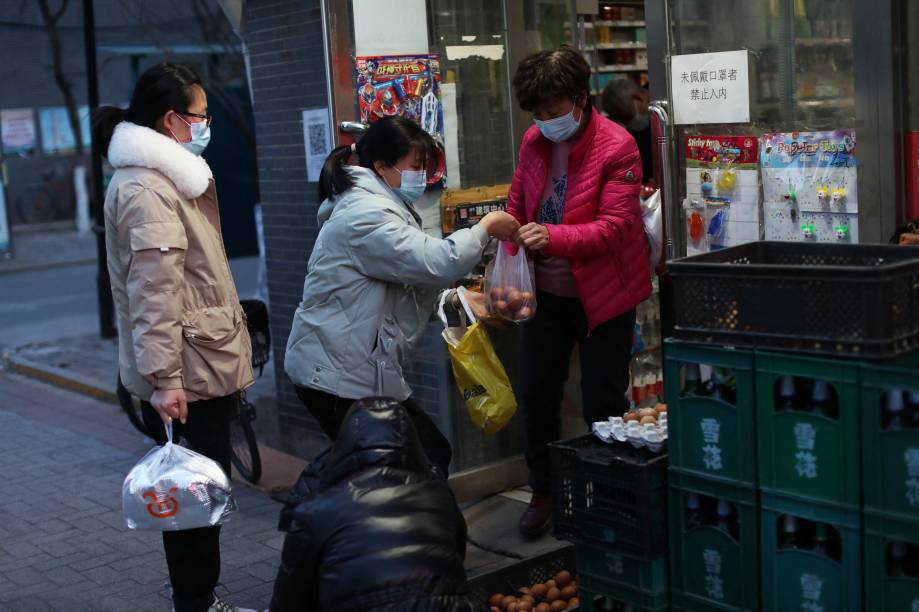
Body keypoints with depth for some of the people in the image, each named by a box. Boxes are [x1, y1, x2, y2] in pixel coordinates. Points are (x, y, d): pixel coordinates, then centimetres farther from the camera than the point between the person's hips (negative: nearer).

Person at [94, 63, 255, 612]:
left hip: (206, 365, 10)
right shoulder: (146, 190, -16)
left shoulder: (170, 178, 18)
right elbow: (152, 294, -23)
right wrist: (163, 379, -26)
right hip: (188, 376, -10)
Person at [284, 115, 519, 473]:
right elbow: (434, 262, -26)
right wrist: (486, 228, -11)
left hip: (362, 369, 11)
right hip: (337, 375, -11)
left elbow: (413, 282, 20)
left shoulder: (375, 206, 17)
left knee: (432, 455, 11)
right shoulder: (365, 214, -18)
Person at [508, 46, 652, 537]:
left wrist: (551, 237, -36)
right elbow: (516, 208, 10)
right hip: (547, 293, 6)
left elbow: (614, 228, -23)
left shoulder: (617, 148, -17)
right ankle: (543, 493, 30)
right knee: (536, 395, 11)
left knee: (602, 405, 2)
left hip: (603, 294, -5)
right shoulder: (534, 142, 2)